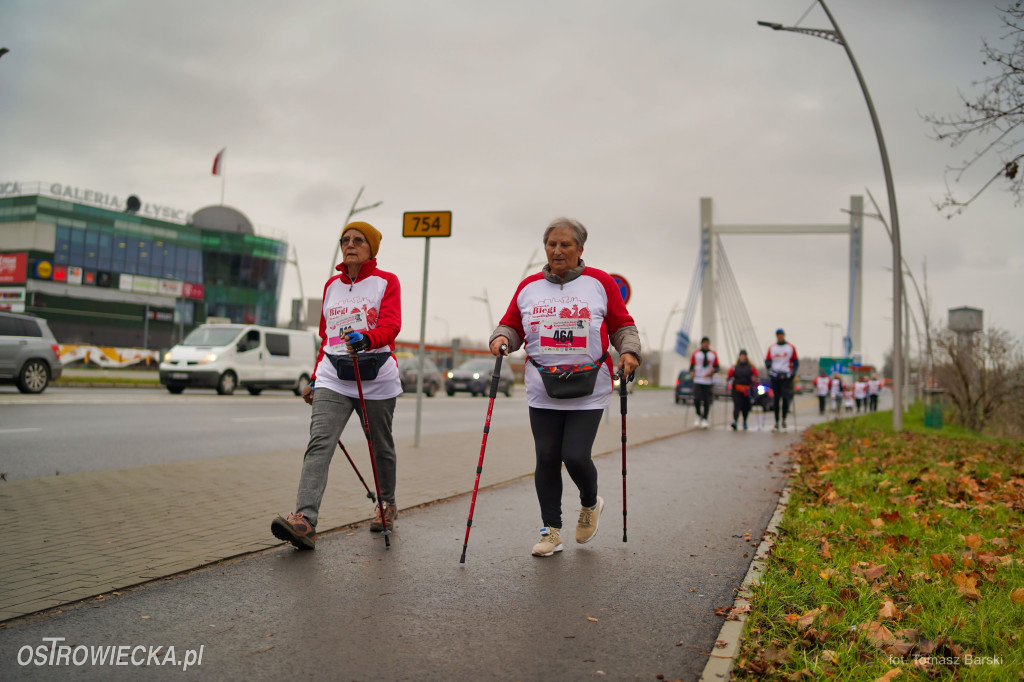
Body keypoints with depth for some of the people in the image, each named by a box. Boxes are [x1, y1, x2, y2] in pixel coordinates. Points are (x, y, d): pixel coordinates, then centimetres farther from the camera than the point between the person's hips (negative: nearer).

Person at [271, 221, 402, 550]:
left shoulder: (386, 282, 4)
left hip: (377, 379, -2)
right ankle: (304, 520, -27)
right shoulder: (332, 285, 18)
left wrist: (366, 338, -33)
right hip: (333, 379, 3)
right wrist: (315, 379, 22)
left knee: (381, 447, 12)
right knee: (319, 444, -16)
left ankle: (387, 505, 35)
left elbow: (390, 326, -12)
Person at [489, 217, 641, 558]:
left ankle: (590, 504, 24)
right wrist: (501, 338, -7)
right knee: (547, 458, 2)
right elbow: (512, 324, 14)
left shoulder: (601, 283, 4)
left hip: (588, 392, -2)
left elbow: (622, 325, 7)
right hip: (542, 392, 3)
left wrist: (629, 351, -10)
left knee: (575, 456, -10)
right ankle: (551, 531, 16)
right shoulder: (528, 287, 10)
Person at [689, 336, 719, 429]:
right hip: (697, 380, -1)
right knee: (697, 400, -12)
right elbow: (692, 365, 10)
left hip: (708, 381, 1)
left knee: (707, 401, -1)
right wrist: (691, 372, -10)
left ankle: (705, 419, 10)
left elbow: (717, 367, 11)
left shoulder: (713, 354, 10)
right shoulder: (695, 353, 8)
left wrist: (713, 370, -11)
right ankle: (699, 416, 13)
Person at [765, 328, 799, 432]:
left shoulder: (791, 347, 7)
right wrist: (768, 364, -11)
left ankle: (784, 419, 7)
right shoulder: (771, 348, 12)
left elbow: (796, 362, 9)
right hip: (775, 376, 2)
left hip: (786, 376, -2)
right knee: (776, 399, 1)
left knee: (785, 398, -9)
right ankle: (776, 422, 6)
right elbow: (767, 360, 13)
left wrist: (793, 372, -6)